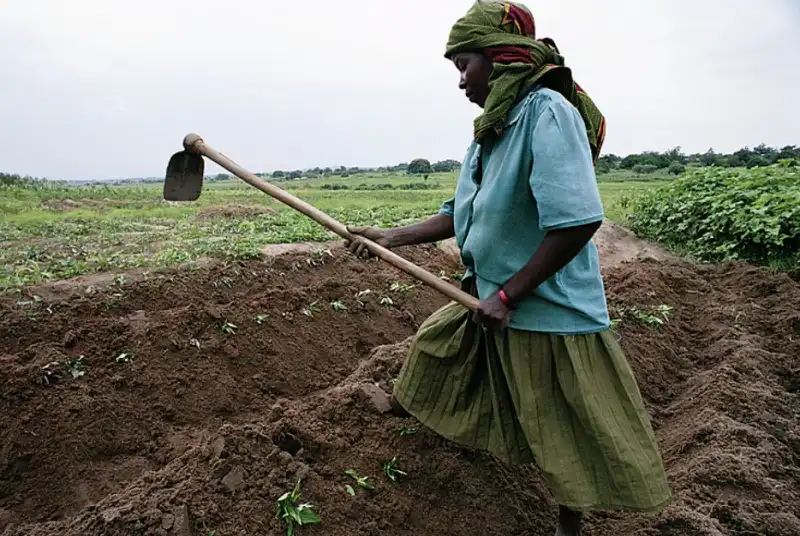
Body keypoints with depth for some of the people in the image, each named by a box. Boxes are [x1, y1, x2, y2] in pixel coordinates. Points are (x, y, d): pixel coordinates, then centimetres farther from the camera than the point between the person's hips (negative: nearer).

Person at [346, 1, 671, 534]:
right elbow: (462, 214, 11)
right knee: (434, 345, 25)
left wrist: (508, 295, -23)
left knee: (567, 439, 7)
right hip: (492, 301, 9)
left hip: (551, 311, -9)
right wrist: (391, 237, 5)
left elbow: (577, 221, -30)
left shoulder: (547, 111, -22)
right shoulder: (492, 128, 5)